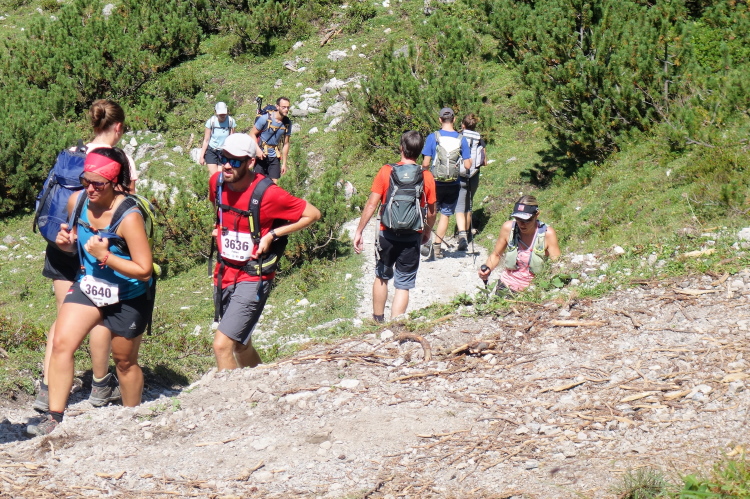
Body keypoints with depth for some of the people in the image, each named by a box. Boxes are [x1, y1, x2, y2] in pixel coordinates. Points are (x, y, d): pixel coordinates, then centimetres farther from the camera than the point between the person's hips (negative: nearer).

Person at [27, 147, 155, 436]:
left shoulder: (128, 217, -27)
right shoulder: (77, 201, -8)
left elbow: (144, 271, -25)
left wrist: (105, 256, -32)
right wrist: (67, 243, -11)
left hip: (128, 298, -5)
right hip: (89, 285, 5)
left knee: (125, 362, 11)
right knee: (61, 344, -12)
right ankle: (54, 419, -8)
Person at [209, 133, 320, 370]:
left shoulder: (267, 193, -21)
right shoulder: (217, 181, -3)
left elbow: (312, 214, -12)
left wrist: (272, 235, -16)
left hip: (252, 279, -7)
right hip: (224, 274, 7)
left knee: (222, 345, -17)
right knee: (240, 344, 20)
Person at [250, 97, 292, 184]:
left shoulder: (287, 123, 0)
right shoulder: (265, 118, -13)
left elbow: (286, 144, 7)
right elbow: (252, 134, -7)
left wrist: (284, 163, 7)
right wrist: (258, 150, -20)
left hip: (274, 157, 3)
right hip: (261, 154, -3)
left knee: (274, 183, -2)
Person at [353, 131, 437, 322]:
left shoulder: (386, 171, -8)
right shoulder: (427, 177, -4)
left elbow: (371, 204, -8)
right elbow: (431, 212, 3)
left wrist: (359, 231, -1)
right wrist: (427, 232, 22)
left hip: (387, 234, 0)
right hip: (412, 237, 0)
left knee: (382, 277, 21)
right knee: (403, 285, 5)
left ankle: (378, 322, 31)